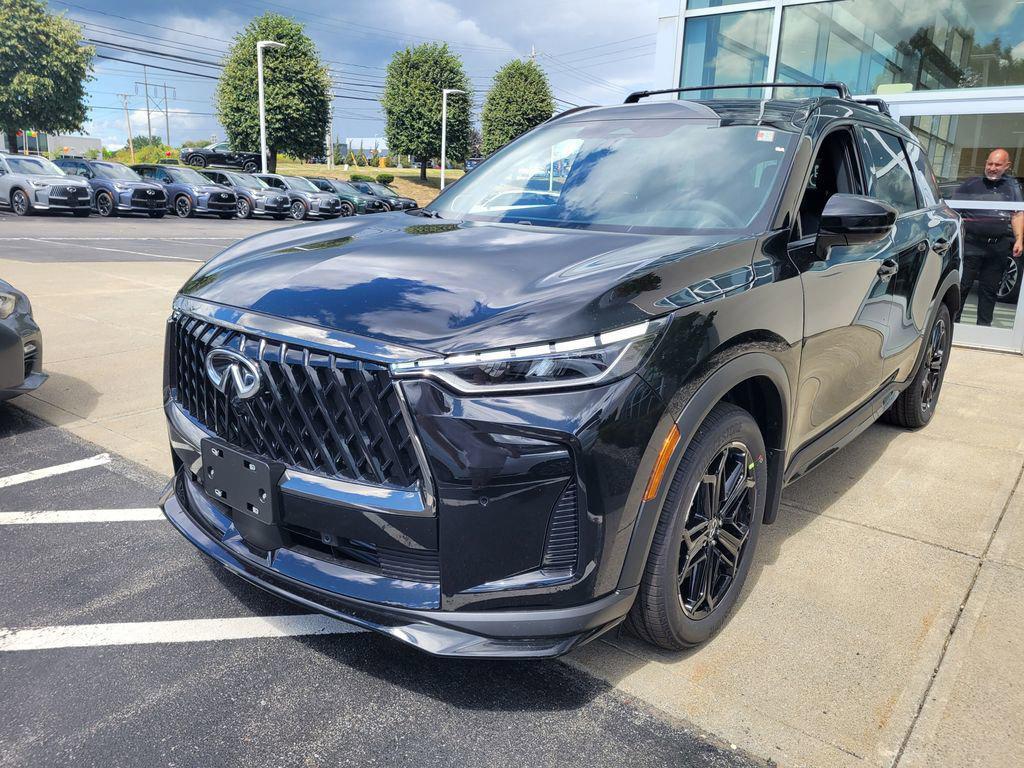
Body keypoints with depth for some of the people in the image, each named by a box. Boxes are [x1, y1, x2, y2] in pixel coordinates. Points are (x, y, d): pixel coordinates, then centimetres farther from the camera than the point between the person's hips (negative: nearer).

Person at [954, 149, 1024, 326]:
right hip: (972, 244, -2)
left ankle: (984, 325, 15)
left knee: (990, 290, 8)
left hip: (999, 247, 2)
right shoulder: (972, 184, 7)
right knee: (962, 285, -5)